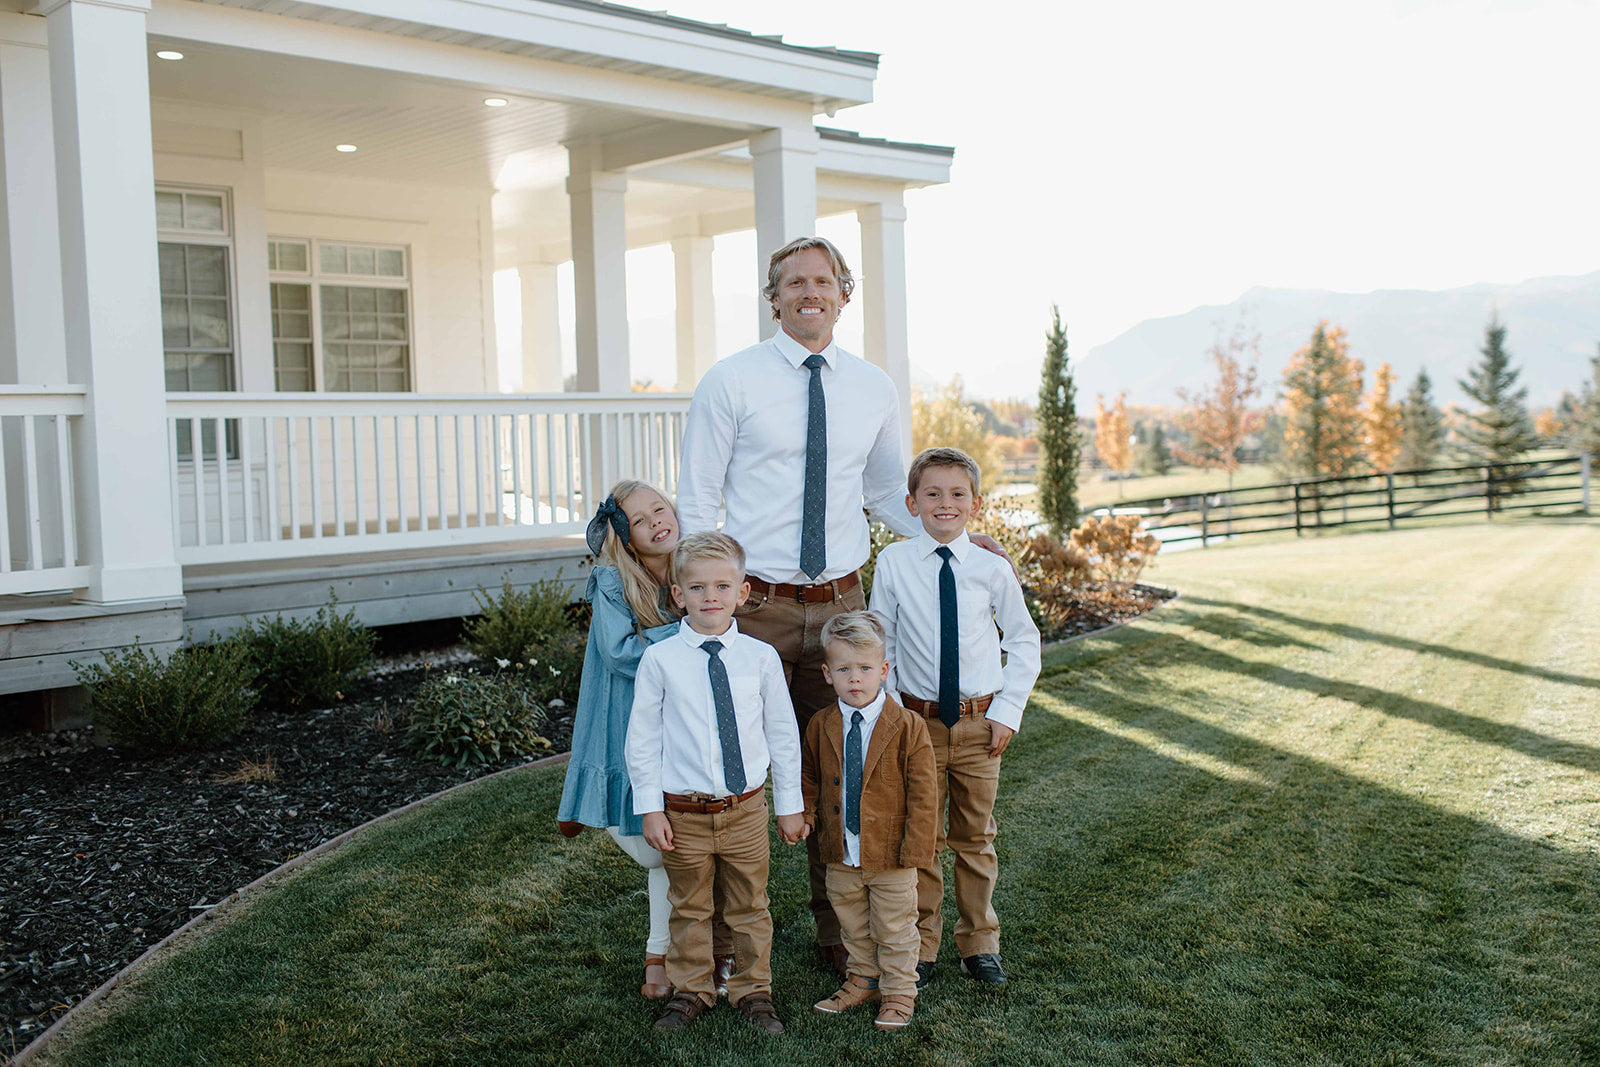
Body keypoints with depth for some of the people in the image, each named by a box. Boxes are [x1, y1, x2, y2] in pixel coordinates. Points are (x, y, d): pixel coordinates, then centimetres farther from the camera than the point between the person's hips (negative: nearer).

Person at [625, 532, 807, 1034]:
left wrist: (790, 805, 7)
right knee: (689, 909, 14)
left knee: (750, 907, 14)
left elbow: (782, 733, 4)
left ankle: (753, 992, 32)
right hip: (682, 814, -1)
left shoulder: (761, 658, -4)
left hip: (746, 809, 1)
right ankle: (690, 992, 33)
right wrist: (650, 809, -3)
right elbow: (643, 737, -2)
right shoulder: (659, 660, -8)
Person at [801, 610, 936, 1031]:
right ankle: (863, 980, 40)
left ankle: (898, 992, 28)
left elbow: (922, 792, -10)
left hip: (891, 855, -4)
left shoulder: (907, 727, -12)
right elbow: (809, 778, 12)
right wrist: (806, 816, -5)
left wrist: (915, 847, -14)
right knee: (853, 925, 20)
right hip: (842, 854, 4)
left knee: (894, 929, 10)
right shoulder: (820, 727, -2)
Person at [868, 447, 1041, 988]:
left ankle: (979, 944, 29)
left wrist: (1008, 710, -1)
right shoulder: (893, 564, -6)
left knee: (975, 838, 13)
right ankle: (919, 946, 24)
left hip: (979, 722, 1)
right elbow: (880, 643, 2)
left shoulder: (992, 569, -5)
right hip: (918, 720, -1)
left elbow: (1024, 640, 6)